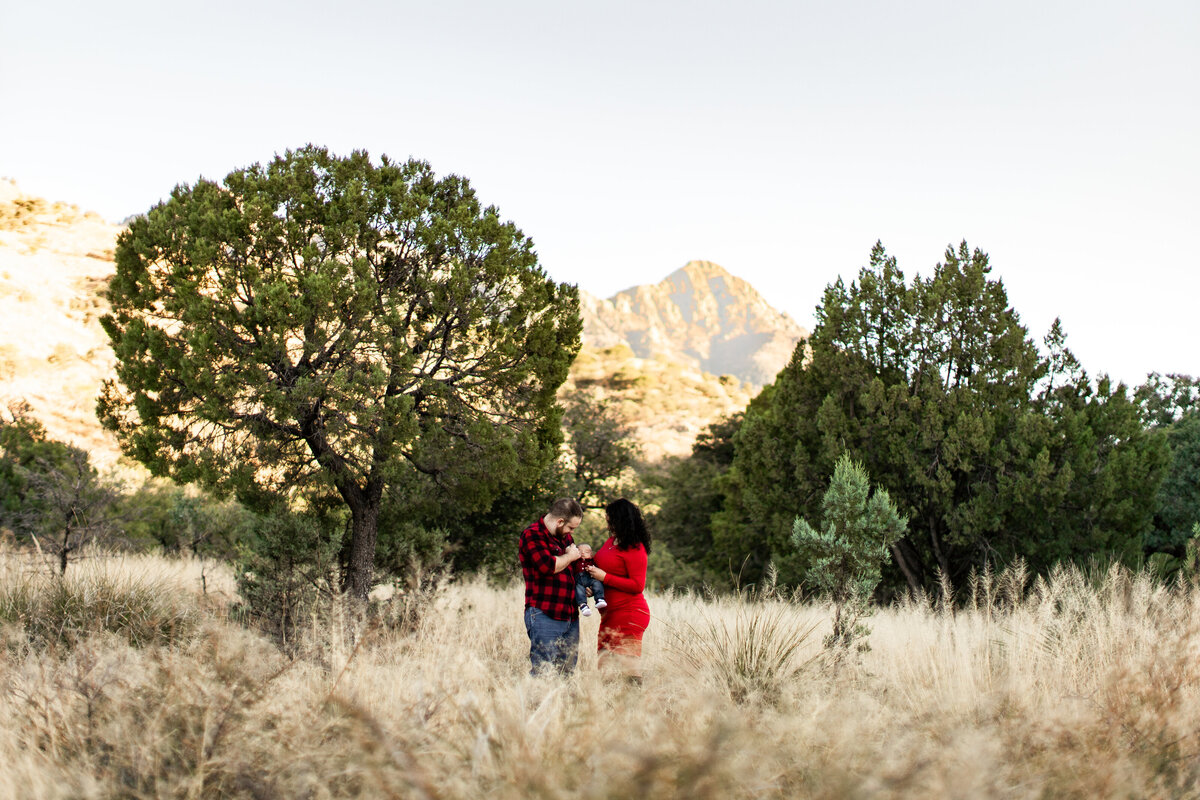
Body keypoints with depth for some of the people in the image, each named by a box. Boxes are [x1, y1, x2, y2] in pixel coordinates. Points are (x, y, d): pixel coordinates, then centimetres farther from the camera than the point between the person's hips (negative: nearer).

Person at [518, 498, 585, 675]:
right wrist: (570, 556, -5)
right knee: (543, 672, -10)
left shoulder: (565, 536, 20)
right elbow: (548, 566, -23)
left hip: (570, 616, 8)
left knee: (568, 670, 8)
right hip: (545, 615, -8)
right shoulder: (532, 535, -7)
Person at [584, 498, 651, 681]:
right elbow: (601, 565, 29)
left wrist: (604, 577, -16)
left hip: (629, 614, -9)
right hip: (610, 614, 9)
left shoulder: (634, 549, -15)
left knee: (628, 667, -8)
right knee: (605, 664, 9)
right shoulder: (611, 541, 11)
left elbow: (637, 586, -18)